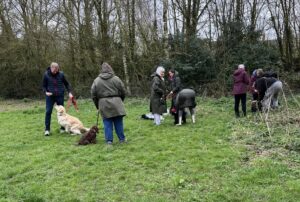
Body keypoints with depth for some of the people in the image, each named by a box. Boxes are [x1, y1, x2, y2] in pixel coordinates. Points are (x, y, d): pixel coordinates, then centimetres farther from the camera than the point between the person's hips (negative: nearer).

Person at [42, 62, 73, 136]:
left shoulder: (61, 74, -4)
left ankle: (62, 128, 21)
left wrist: (69, 92, -4)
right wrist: (45, 92, -15)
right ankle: (47, 129, 2)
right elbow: (44, 86, 3)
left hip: (60, 96, 1)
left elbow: (66, 84, 7)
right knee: (48, 112, -5)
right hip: (50, 96, -1)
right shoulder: (46, 74, -5)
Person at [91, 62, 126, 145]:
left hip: (103, 104, 0)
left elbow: (93, 95, 5)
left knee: (107, 123, 5)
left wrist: (97, 105, 17)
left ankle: (109, 140, 7)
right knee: (118, 122, 7)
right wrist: (120, 101, 20)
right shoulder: (116, 79, 1)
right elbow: (123, 91, 4)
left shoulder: (96, 81, 3)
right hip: (116, 102, 0)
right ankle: (121, 139, 14)